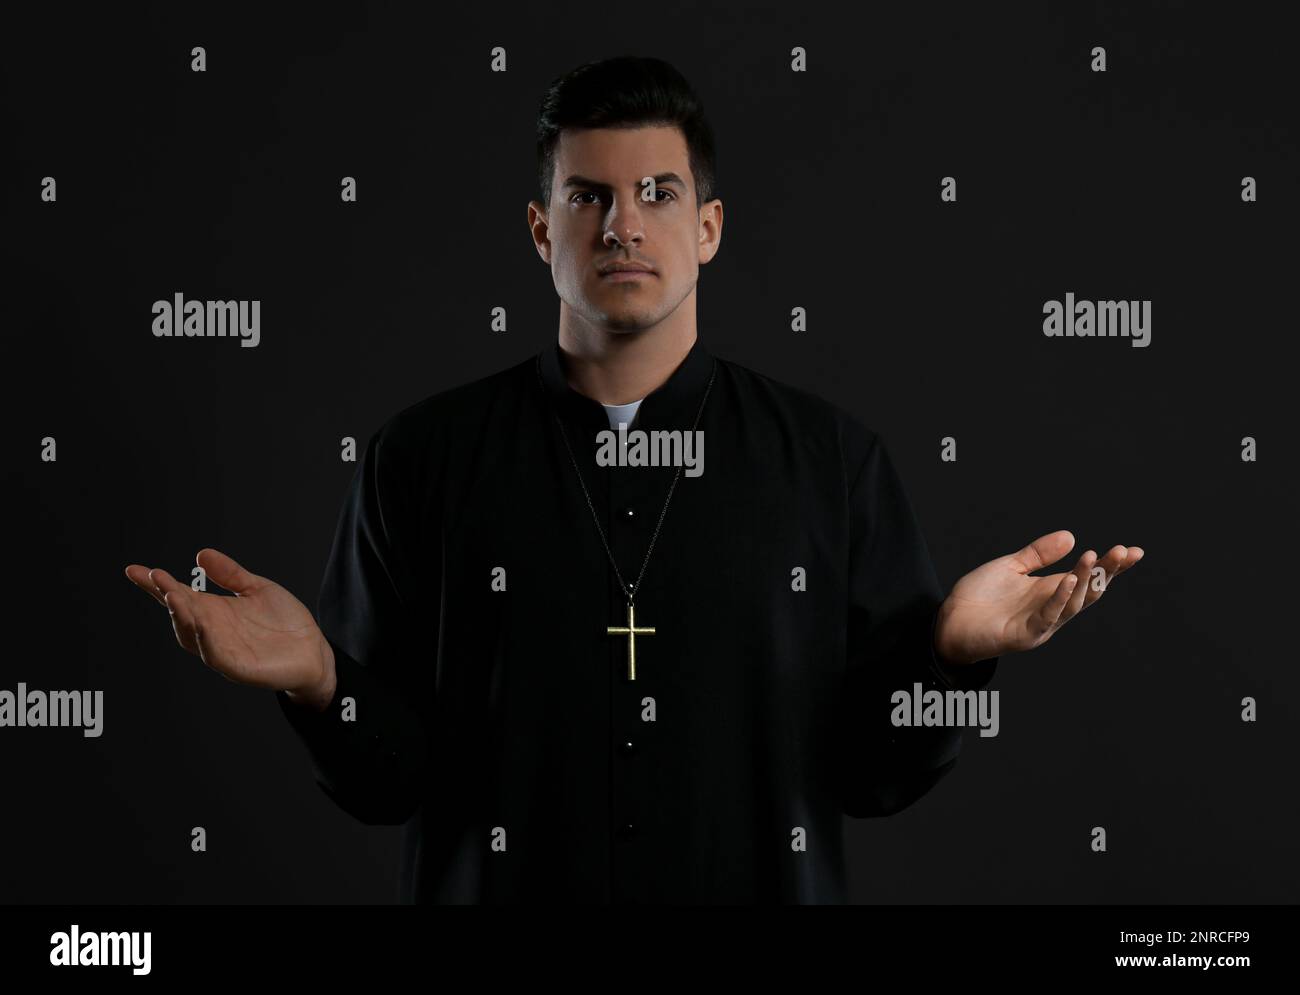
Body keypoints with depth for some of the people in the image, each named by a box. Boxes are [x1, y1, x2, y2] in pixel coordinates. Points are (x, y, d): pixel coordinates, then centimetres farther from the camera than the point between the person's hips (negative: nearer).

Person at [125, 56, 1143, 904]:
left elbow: (875, 772, 0)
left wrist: (952, 648, -17)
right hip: (499, 883, 0)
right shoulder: (425, 456, -2)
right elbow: (388, 775, -3)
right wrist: (319, 678, -21)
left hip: (766, 881, 1)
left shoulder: (832, 457, 0)